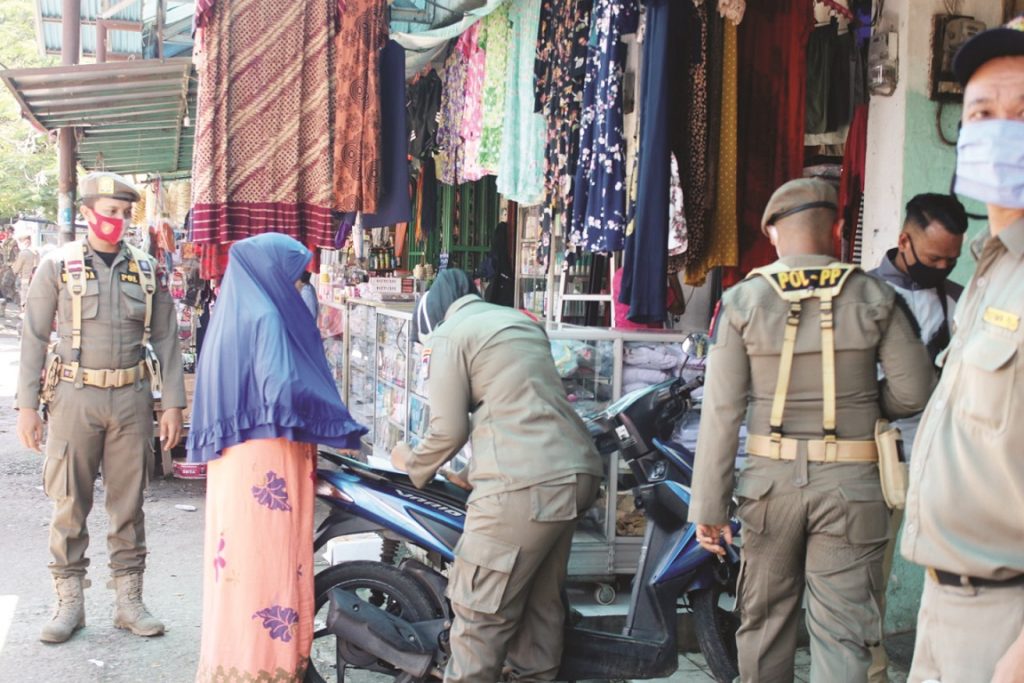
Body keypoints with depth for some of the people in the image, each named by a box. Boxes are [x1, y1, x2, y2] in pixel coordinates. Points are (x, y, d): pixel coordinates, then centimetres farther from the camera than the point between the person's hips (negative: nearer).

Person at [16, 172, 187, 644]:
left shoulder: (146, 270, 7)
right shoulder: (58, 266, 1)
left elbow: (165, 340, 8)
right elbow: (34, 337, 2)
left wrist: (173, 404, 1)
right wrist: (27, 405, -4)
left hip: (132, 397, 2)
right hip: (75, 395, -2)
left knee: (128, 503, 7)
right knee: (69, 504, 2)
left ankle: (129, 600, 16)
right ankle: (69, 602, 14)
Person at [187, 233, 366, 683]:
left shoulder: (232, 313, 16)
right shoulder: (267, 315, -12)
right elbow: (283, 390, -22)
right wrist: (344, 428, -12)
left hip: (233, 459, 9)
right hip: (267, 462, -9)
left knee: (241, 563, 14)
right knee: (269, 564, -3)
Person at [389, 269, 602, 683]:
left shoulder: (450, 333, 2)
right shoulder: (521, 322, 25)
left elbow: (449, 429, -2)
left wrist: (413, 464, 17)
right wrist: (477, 473, 38)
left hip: (523, 484, -8)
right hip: (576, 471, 9)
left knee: (481, 609, -1)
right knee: (542, 600, 17)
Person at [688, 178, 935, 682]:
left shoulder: (742, 301, -4)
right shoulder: (874, 298, -4)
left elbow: (721, 411, -7)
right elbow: (913, 392, -2)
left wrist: (708, 507, -3)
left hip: (771, 479, 1)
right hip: (851, 485, -1)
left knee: (764, 619, 17)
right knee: (843, 631, 4)